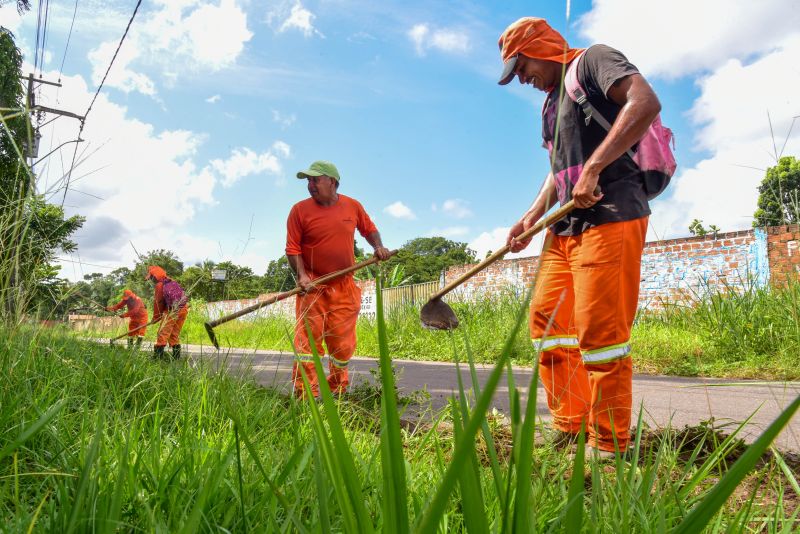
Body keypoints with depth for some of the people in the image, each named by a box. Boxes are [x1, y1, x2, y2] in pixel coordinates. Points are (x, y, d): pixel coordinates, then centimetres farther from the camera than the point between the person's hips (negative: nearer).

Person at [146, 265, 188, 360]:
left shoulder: (159, 285, -5)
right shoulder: (171, 282, 16)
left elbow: (157, 302, 0)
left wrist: (155, 317, 12)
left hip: (172, 311, -8)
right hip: (183, 309, 8)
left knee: (163, 333, -2)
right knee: (175, 334, 16)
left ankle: (158, 357, -5)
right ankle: (176, 357, 17)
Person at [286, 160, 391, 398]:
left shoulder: (353, 206, 4)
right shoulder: (300, 210, -4)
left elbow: (369, 229, 19)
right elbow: (293, 248, -5)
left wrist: (378, 246, 1)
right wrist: (301, 275, -17)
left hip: (344, 286, 2)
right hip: (312, 285, -2)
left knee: (343, 341, 7)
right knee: (308, 338, -8)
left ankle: (337, 392, 26)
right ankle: (306, 394, -1)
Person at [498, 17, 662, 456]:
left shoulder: (593, 60, 0)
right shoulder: (550, 103, 25)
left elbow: (645, 103, -17)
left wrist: (593, 168, -22)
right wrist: (532, 217, 14)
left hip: (610, 218, -9)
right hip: (565, 228, 9)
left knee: (600, 333, -10)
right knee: (546, 320, 7)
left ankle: (609, 447, 3)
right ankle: (568, 431, 16)